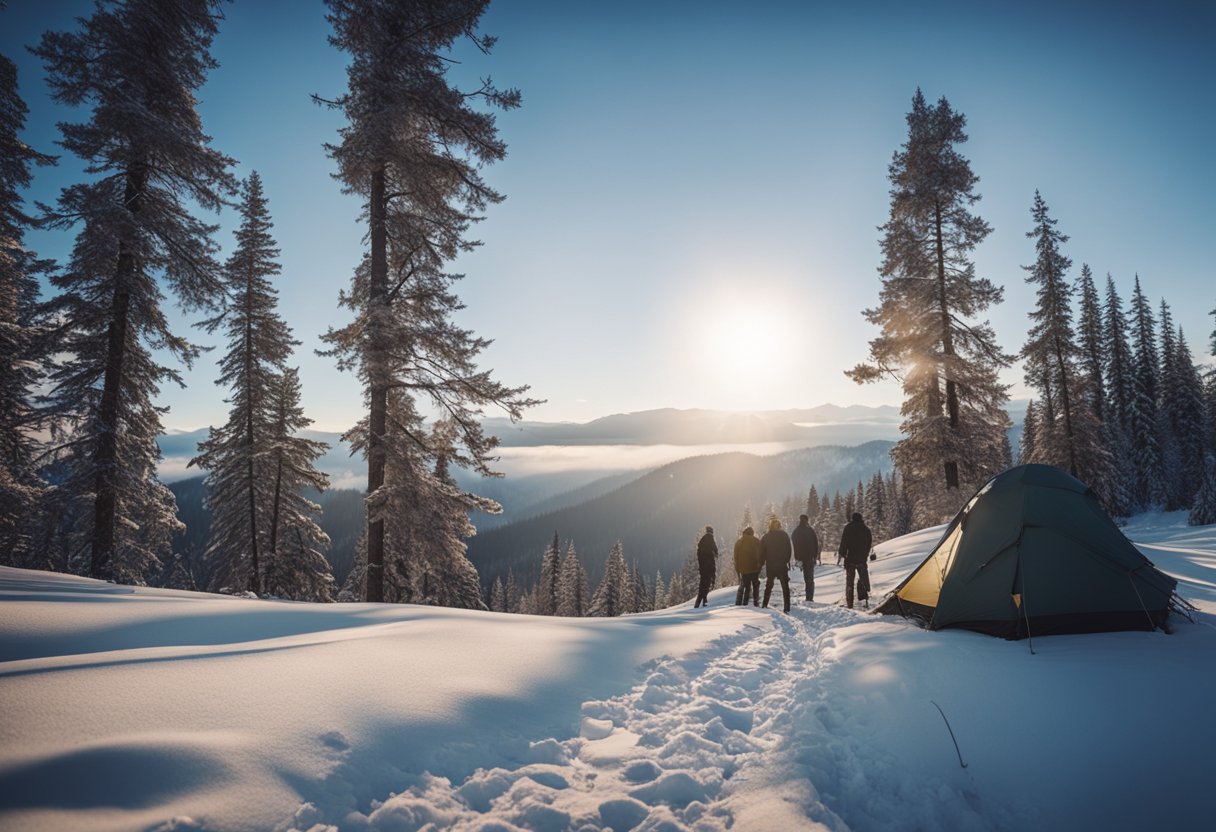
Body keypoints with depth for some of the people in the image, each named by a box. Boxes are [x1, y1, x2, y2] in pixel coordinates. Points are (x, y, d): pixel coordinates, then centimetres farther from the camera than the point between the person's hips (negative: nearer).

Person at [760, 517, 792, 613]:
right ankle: (787, 607, 0)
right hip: (782, 566, -1)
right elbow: (789, 550, 1)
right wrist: (786, 561, 12)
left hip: (770, 566, 1)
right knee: (785, 587, 6)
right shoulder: (784, 536, -3)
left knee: (768, 586, 17)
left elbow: (762, 552, -1)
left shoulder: (765, 537, -3)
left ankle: (765, 605, 18)